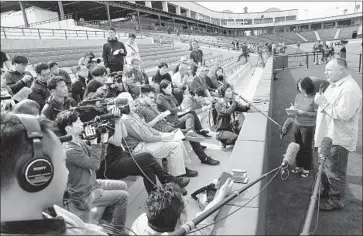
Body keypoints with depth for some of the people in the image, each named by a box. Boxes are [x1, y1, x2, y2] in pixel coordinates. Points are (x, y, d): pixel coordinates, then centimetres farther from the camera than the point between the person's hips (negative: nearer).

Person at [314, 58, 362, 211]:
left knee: (335, 172, 5)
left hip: (338, 139, -10)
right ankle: (327, 191, 42)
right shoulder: (334, 85, 10)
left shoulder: (349, 89, -22)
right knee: (326, 168, 23)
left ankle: (336, 200, 23)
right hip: (328, 136, 10)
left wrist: (324, 103, -25)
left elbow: (344, 114, -30)